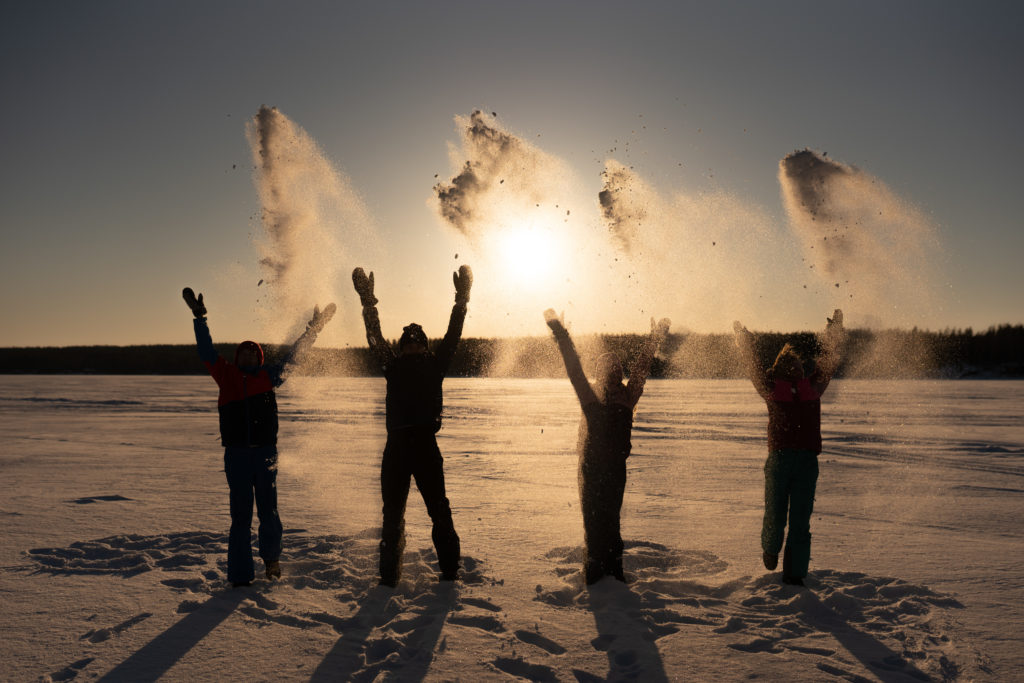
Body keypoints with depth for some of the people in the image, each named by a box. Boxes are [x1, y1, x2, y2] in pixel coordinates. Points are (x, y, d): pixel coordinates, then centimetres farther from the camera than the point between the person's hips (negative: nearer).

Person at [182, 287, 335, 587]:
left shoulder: (268, 375, 10)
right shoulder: (226, 375, 8)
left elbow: (294, 355, 17)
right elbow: (206, 351, 13)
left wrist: (312, 329, 19)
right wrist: (200, 318, 13)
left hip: (265, 452, 1)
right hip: (236, 454, -1)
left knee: (268, 511, 4)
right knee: (240, 516, 2)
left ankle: (271, 556, 31)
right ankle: (240, 575, 11)